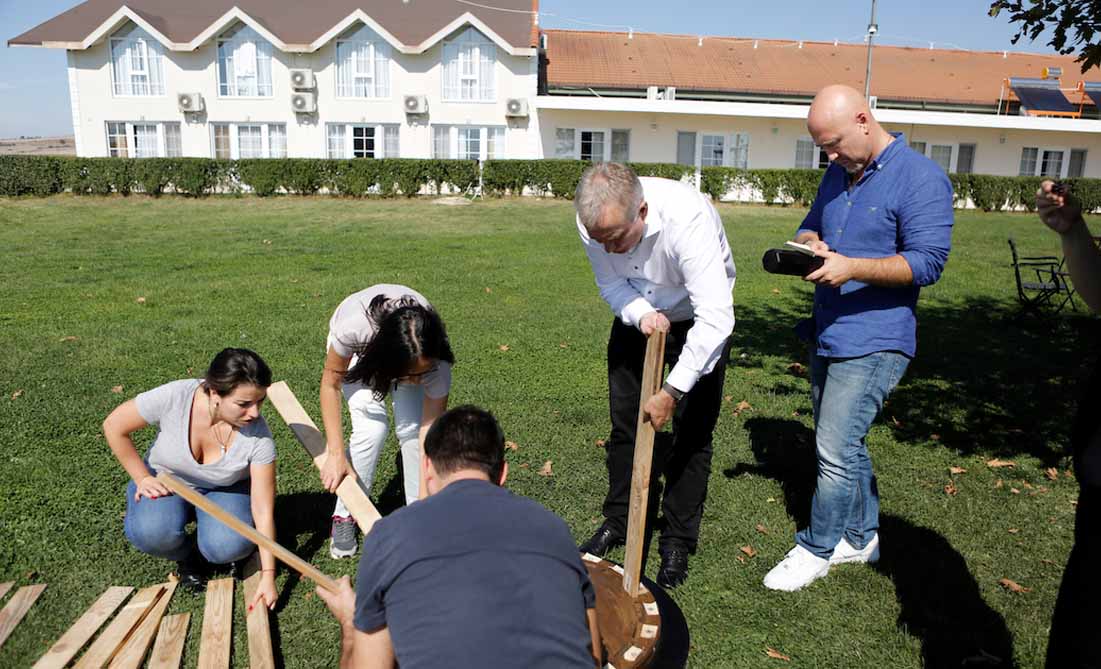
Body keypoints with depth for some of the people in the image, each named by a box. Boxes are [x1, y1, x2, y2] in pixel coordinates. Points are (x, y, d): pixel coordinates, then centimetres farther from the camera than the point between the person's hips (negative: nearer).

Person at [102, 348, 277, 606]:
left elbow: (264, 511, -24)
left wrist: (268, 575, -25)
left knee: (229, 546, -29)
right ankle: (186, 555, 4)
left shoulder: (258, 435, -29)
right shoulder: (174, 397, -32)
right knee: (152, 532, -32)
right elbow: (114, 427, -14)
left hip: (224, 490, 0)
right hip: (165, 480, 0)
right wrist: (142, 479, -13)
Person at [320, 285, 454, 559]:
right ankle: (345, 516, -1)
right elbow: (330, 384, -25)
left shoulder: (435, 360, -38)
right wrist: (335, 454, -28)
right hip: (359, 347, -1)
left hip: (405, 351, 1)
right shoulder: (354, 327, -44)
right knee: (371, 426, -21)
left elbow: (430, 430, -31)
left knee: (413, 427, -19)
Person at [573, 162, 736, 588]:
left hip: (698, 321, -4)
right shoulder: (594, 222, -24)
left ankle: (678, 541, 13)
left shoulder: (688, 217, -39)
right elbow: (611, 284, -6)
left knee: (692, 432, -4)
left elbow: (715, 317, -39)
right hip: (637, 315, 4)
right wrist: (643, 314, -28)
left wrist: (673, 391, -36)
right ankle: (617, 521, 27)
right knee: (623, 422, 8)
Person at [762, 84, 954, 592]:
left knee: (836, 450, -6)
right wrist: (809, 244, -3)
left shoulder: (920, 178, -13)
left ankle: (816, 549, 12)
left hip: (873, 342, -8)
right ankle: (861, 536, 34)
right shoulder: (837, 174, 11)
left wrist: (852, 268, -28)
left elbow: (928, 261, -18)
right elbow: (810, 226, 21)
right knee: (844, 443, 17)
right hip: (826, 335, 8)